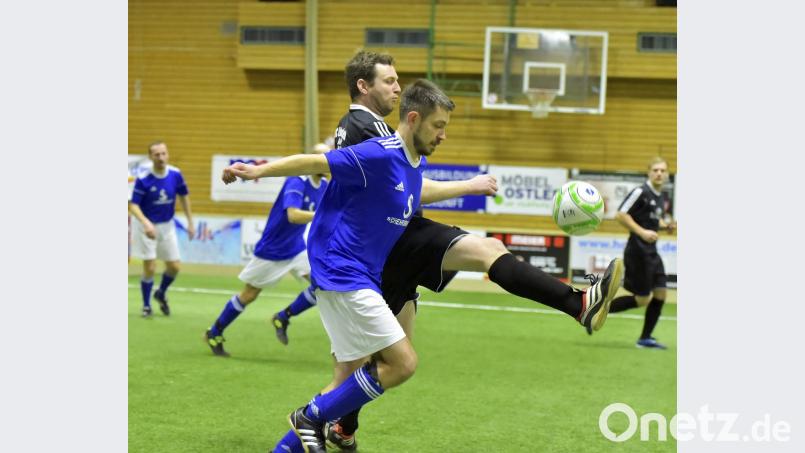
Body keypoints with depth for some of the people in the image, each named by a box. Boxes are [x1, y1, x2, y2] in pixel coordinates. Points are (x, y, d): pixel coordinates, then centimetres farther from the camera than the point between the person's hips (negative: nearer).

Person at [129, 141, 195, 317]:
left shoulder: (175, 174, -9)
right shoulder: (143, 180, -20)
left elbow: (183, 197, 7)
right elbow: (133, 206, -22)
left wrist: (190, 222, 8)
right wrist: (146, 223, -39)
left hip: (167, 226, 4)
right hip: (146, 226, -4)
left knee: (174, 267, 5)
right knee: (150, 268, -7)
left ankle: (161, 294, 35)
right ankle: (146, 306, 14)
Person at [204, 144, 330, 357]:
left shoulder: (325, 186, -2)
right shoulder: (297, 182, -24)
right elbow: (293, 215, -40)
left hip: (296, 248, 6)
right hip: (271, 249, -6)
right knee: (248, 295, 6)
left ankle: (283, 318, 5)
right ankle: (214, 333, 28)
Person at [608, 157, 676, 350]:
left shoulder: (660, 197, 13)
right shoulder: (641, 192, -14)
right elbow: (620, 215, -18)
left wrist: (667, 225, 7)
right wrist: (642, 232, -23)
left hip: (651, 252, 9)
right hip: (638, 252, -9)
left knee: (660, 294, 5)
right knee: (642, 299, -7)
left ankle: (645, 338, 15)